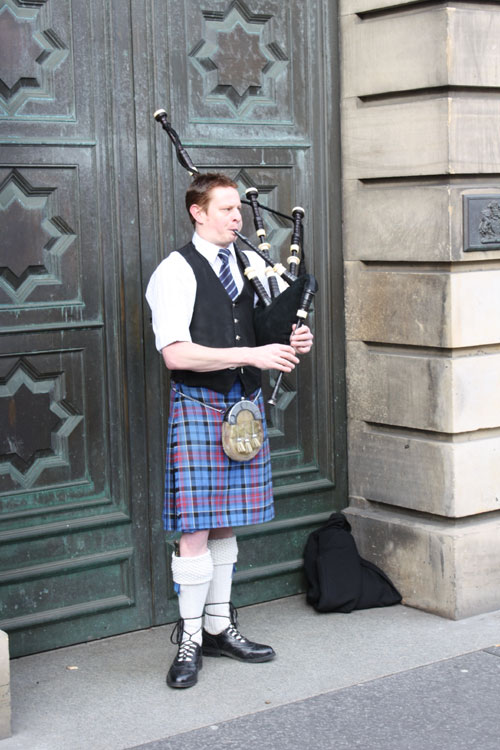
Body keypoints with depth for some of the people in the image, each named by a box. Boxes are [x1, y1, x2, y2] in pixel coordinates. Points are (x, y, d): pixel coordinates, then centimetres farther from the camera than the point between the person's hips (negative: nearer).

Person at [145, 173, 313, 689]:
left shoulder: (252, 264, 11)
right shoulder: (175, 272, -8)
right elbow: (176, 354, -18)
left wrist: (293, 343, -4)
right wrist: (252, 355, -22)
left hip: (246, 403, 6)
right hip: (198, 404, -6)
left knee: (225, 523, 13)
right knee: (196, 529, -5)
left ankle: (219, 627, 25)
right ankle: (190, 639, 9)